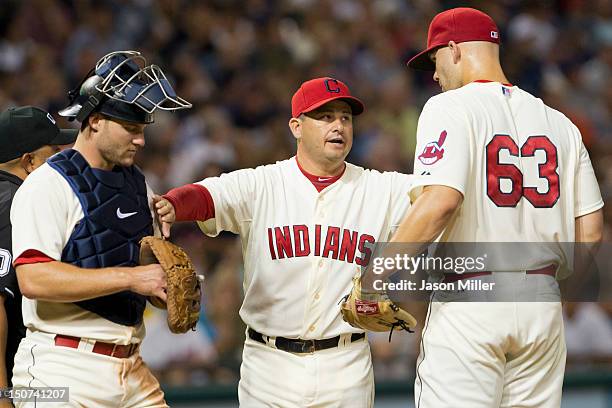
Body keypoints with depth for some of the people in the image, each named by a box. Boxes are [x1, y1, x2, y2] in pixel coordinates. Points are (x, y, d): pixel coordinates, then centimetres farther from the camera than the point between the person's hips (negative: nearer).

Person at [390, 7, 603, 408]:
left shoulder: (450, 108, -4)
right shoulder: (560, 123, 13)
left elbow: (441, 200, -20)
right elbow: (590, 230, 10)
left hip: (468, 301, -6)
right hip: (543, 306, 6)